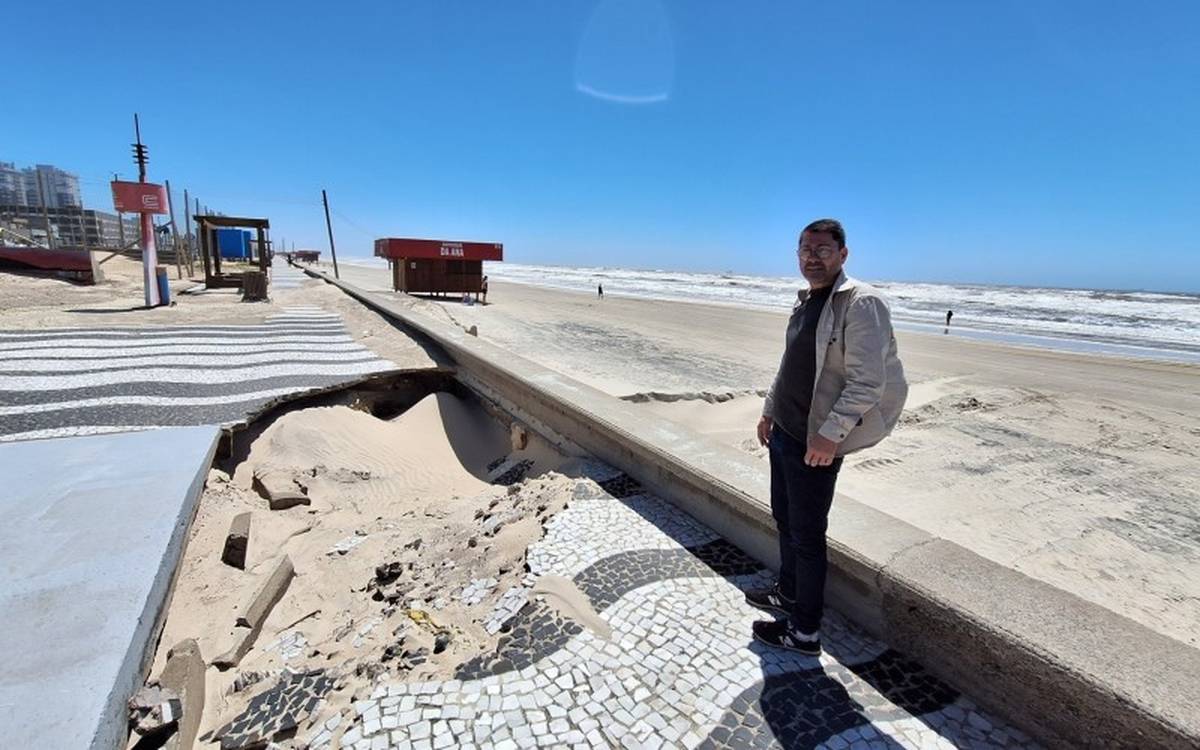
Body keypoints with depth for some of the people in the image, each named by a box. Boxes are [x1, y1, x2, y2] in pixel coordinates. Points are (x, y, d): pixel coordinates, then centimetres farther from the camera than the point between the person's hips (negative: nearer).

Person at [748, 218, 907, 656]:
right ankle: (788, 593, 42)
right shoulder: (805, 301, 11)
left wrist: (830, 434, -24)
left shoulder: (860, 304, -16)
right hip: (784, 432, 9)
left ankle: (805, 632, 20)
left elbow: (868, 382, -22)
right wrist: (770, 410, 19)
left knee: (807, 535, 3)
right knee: (784, 518, 21)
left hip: (815, 443, -9)